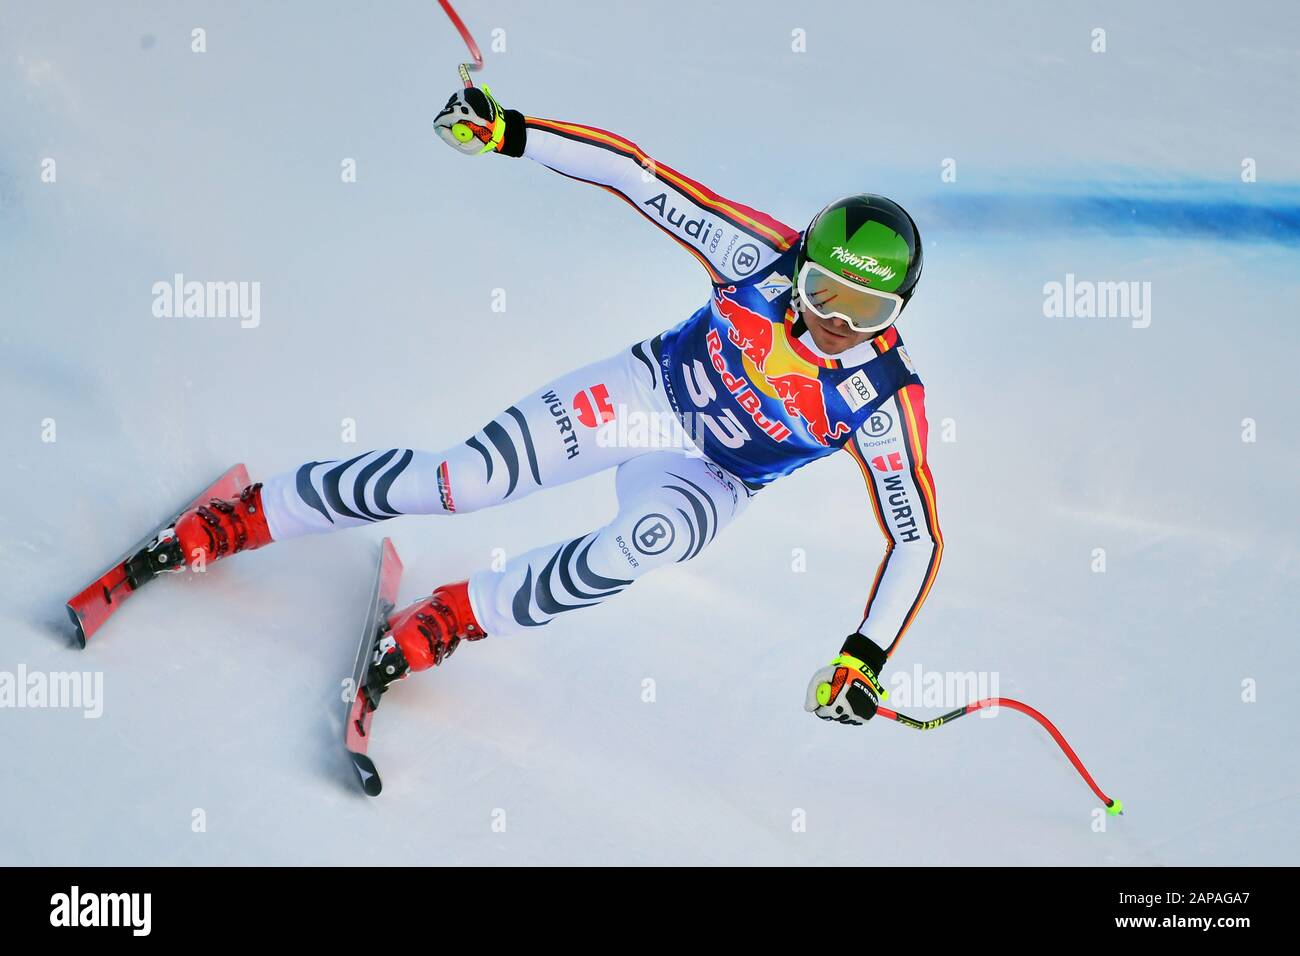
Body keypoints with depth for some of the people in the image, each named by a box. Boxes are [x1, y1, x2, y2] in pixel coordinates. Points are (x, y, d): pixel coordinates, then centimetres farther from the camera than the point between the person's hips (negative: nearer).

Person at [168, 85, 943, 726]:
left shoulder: (885, 401, -26)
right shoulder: (765, 260, -25)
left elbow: (919, 538, -18)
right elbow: (634, 173, -23)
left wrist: (866, 658, -25)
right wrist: (507, 133, -32)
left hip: (708, 480, 0)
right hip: (648, 390, 1)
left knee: (638, 545, -35)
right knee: (463, 479, -13)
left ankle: (456, 617, -13)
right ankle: (245, 519, 4)